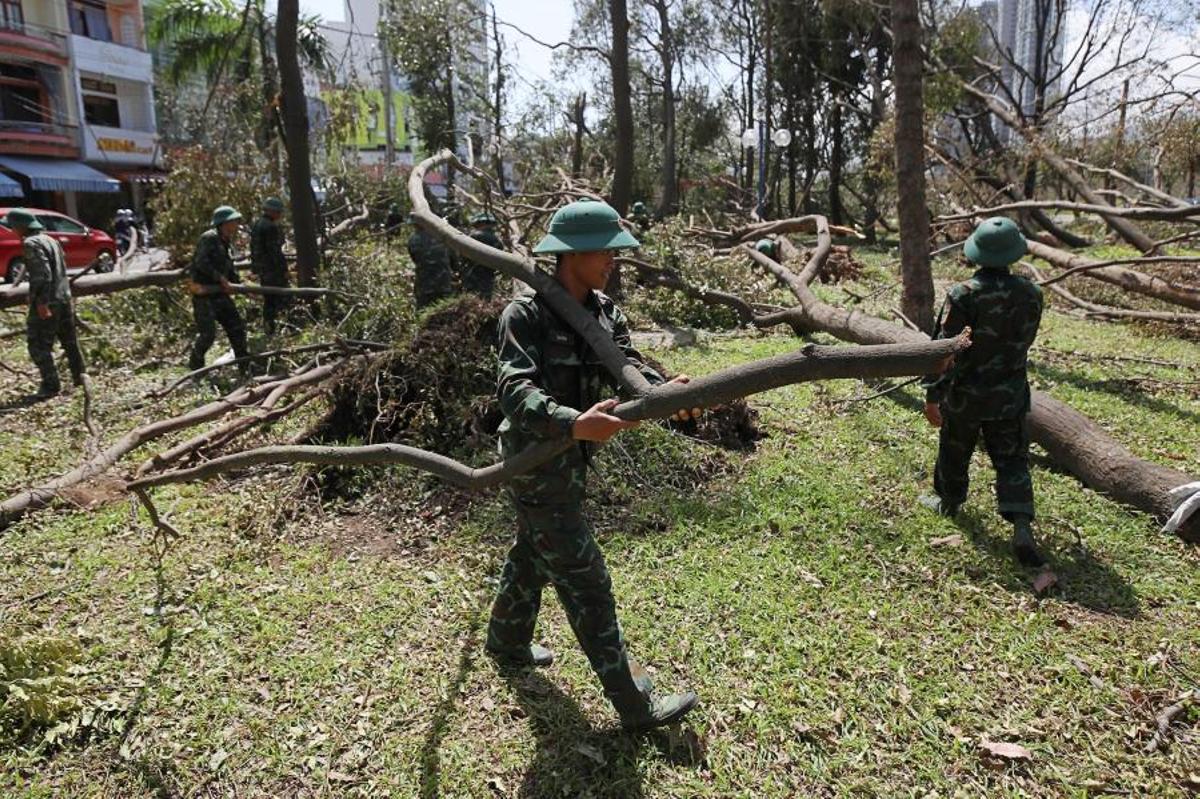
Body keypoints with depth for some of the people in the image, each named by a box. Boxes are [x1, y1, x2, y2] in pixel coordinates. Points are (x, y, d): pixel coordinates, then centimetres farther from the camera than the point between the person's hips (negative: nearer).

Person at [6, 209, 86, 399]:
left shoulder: (31, 244, -13)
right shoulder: (50, 240, 14)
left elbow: (42, 274, -21)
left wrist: (42, 303, -22)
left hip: (47, 302, -9)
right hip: (64, 297, 9)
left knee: (38, 344, -3)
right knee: (69, 339, 18)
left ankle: (50, 385, -3)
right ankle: (79, 374, 23)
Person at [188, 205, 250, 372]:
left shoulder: (226, 243, 15)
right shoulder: (209, 237, -12)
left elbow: (230, 269, 20)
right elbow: (201, 262, -23)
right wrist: (221, 278, -20)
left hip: (220, 293, 9)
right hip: (204, 294, -9)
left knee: (237, 327, 8)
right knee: (208, 333, -7)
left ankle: (245, 365, 17)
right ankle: (195, 364, 16)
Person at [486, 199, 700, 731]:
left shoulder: (604, 312, 1)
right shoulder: (525, 315, -21)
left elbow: (626, 366, -10)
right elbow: (515, 391, -31)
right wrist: (572, 423, -49)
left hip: (569, 461, 8)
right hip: (537, 464, -8)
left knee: (532, 554, 27)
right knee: (586, 582, -1)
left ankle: (506, 641, 52)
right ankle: (634, 704, 13)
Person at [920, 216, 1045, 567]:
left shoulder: (962, 295, -19)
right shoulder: (1030, 294, -5)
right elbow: (1023, 341, 9)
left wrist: (932, 395, -13)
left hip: (964, 395, -3)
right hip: (1010, 396, 3)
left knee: (955, 452, 19)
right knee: (1012, 460, 7)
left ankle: (949, 501, 40)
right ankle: (1022, 527, -5)